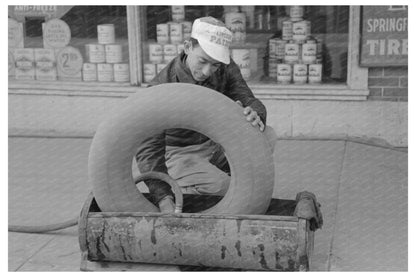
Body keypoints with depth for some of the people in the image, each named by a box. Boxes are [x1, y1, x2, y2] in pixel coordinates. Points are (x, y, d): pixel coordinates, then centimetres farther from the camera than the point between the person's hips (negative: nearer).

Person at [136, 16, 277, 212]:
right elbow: (149, 150, -30)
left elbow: (248, 101, -14)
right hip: (180, 154, -5)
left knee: (267, 135, -16)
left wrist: (255, 115, -43)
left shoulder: (226, 69, -10)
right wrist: (164, 201, -45)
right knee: (220, 186, -33)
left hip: (216, 145, 6)